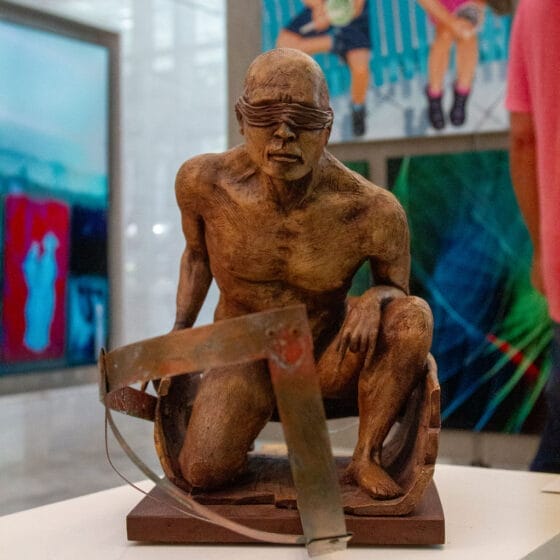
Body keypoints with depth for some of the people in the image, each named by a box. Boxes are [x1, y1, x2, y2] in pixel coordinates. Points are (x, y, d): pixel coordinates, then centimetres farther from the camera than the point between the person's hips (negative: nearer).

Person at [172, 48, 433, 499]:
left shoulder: (372, 211, -23)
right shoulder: (204, 181, -17)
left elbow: (395, 288, -4)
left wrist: (375, 300, -28)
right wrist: (179, 334, -4)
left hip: (330, 355, 0)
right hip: (245, 356, 0)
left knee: (415, 316, -29)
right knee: (203, 472, -25)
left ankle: (367, 456, -10)